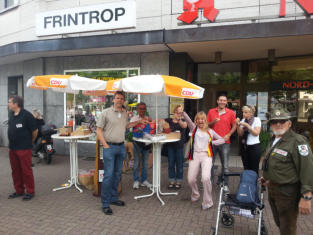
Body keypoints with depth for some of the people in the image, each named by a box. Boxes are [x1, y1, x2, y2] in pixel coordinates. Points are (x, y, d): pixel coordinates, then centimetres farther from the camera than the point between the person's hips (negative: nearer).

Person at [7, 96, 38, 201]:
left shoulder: (27, 115, -14)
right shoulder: (11, 115, 10)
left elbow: (35, 131, -9)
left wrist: (30, 141, 5)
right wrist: (11, 144, 15)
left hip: (24, 148, -7)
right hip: (12, 148, 8)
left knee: (26, 170, 0)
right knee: (15, 170, 14)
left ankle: (30, 191, 12)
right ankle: (19, 191, 27)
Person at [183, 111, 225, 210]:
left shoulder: (210, 131, 17)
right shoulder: (194, 128, 14)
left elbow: (222, 140, 21)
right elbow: (187, 119, -4)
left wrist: (213, 142, 3)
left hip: (206, 155, -1)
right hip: (194, 155, 1)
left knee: (206, 178, -21)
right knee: (191, 179, -2)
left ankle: (208, 202, -2)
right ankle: (195, 195, 31)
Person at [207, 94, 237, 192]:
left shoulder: (231, 112, 4)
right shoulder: (211, 111, 7)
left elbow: (234, 125, 6)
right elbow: (206, 125, 9)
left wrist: (228, 135, -8)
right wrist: (213, 122, -10)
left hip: (225, 142, -1)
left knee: (225, 165, 2)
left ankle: (225, 184, 14)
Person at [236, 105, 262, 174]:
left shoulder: (256, 120, -6)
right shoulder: (243, 120, 6)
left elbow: (256, 133, -15)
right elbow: (240, 134, 5)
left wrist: (247, 125, -20)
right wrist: (238, 125, -10)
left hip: (254, 147, -4)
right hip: (244, 146, 4)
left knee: (254, 169, 0)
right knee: (246, 168, 11)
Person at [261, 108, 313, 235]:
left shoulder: (297, 141, -18)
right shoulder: (274, 140, 10)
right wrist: (268, 178, 22)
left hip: (288, 192, -8)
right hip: (272, 189, 8)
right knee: (279, 222, 24)